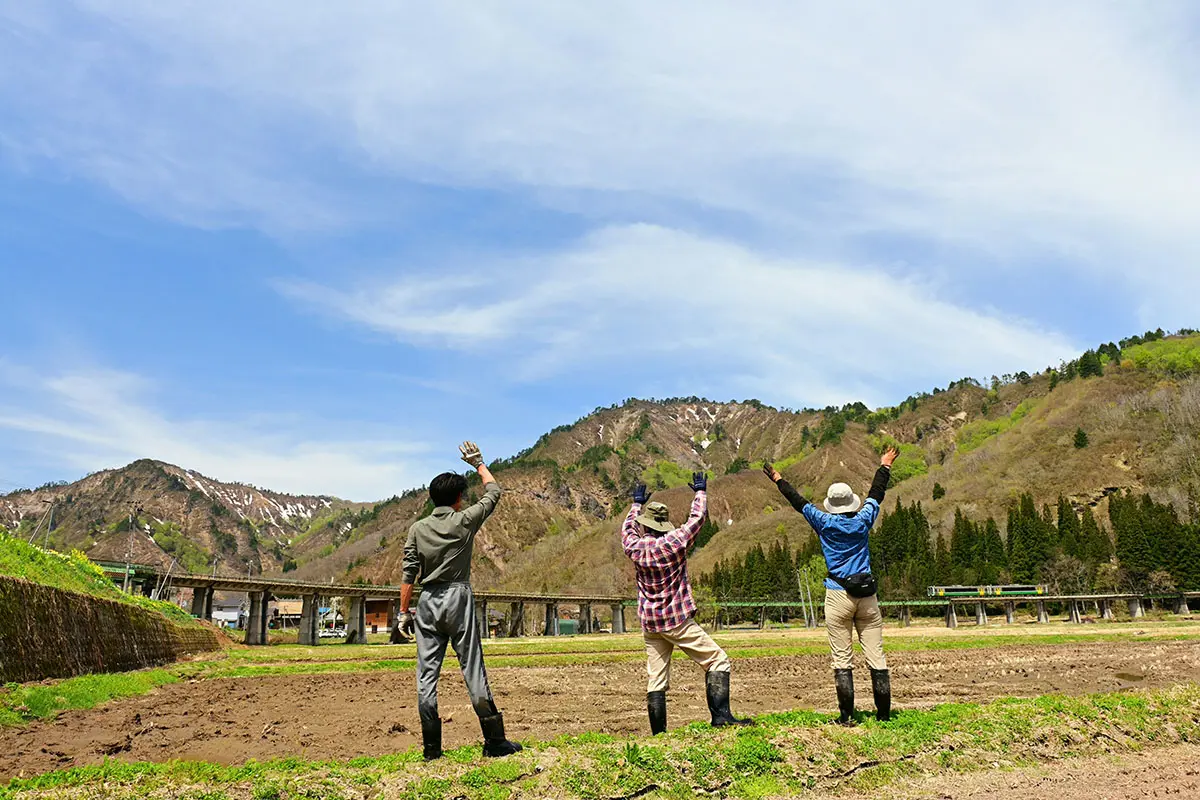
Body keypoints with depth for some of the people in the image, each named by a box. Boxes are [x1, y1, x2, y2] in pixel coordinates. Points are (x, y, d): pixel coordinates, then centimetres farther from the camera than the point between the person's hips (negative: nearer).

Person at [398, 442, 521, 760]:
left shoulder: (418, 529, 3)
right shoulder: (465, 521, -3)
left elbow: (409, 575, 0)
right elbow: (493, 492, 12)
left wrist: (404, 612, 5)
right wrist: (478, 464, 24)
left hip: (428, 602, 2)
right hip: (458, 599, -2)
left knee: (427, 673, 5)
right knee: (473, 669, 0)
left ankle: (432, 746, 8)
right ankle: (494, 742, 5)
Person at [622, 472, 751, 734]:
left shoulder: (634, 548, 0)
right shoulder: (673, 543, -10)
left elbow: (627, 528, 23)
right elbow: (697, 517, 3)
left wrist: (637, 503, 37)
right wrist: (700, 491, 19)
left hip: (650, 623, 5)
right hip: (678, 620, -5)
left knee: (656, 681, 8)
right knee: (717, 660, -1)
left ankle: (658, 732, 7)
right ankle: (720, 715, -12)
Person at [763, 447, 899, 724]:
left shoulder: (825, 523, -2)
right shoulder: (863, 521, 3)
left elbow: (799, 502, 8)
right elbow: (876, 494, 17)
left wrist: (778, 480, 21)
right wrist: (885, 466, 32)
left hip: (838, 595, -2)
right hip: (867, 595, 2)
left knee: (842, 660, 1)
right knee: (876, 657, 5)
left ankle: (847, 715, 0)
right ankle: (884, 713, 7)